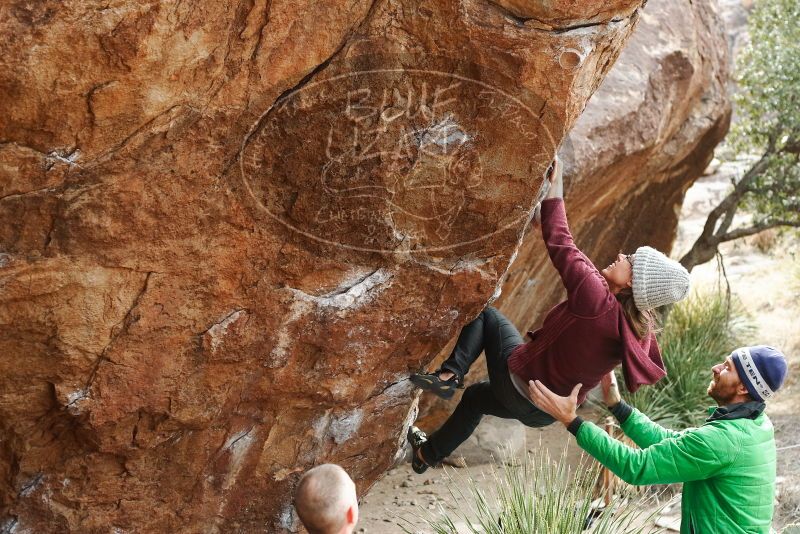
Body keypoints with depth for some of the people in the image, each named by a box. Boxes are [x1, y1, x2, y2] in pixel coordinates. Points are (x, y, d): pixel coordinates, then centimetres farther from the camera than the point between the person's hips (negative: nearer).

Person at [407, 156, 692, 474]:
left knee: (486, 314, 12)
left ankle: (449, 375, -3)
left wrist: (554, 189, -18)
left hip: (519, 385, -7)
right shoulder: (640, 331, -14)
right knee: (476, 396, 33)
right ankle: (430, 453, 46)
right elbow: (653, 368, 7)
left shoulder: (595, 299, -34)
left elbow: (560, 245, -27)